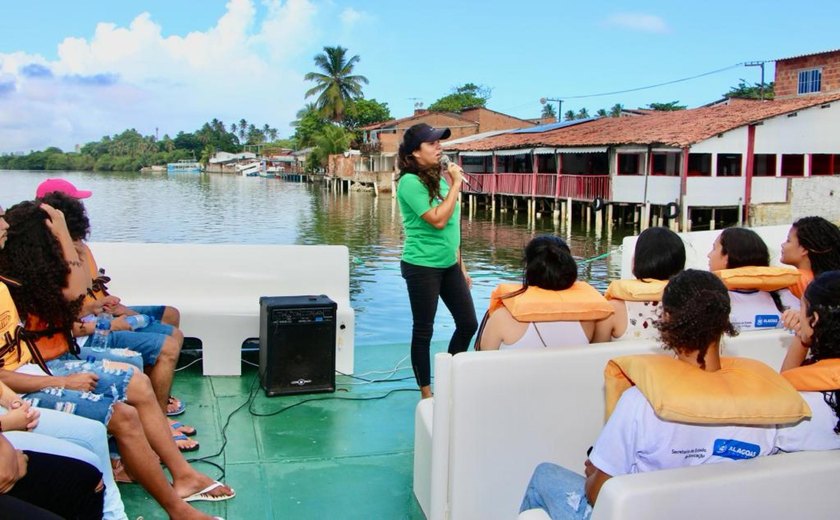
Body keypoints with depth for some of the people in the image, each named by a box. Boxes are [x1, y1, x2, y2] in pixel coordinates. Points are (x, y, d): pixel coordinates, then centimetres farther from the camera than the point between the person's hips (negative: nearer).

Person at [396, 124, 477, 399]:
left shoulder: (439, 179, 8)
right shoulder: (410, 182, -14)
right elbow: (438, 220, -23)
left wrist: (461, 266, 17)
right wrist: (456, 184, -16)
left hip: (449, 265, 8)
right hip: (422, 266, -8)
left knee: (468, 323, 12)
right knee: (423, 331, 4)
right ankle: (427, 395, 19)